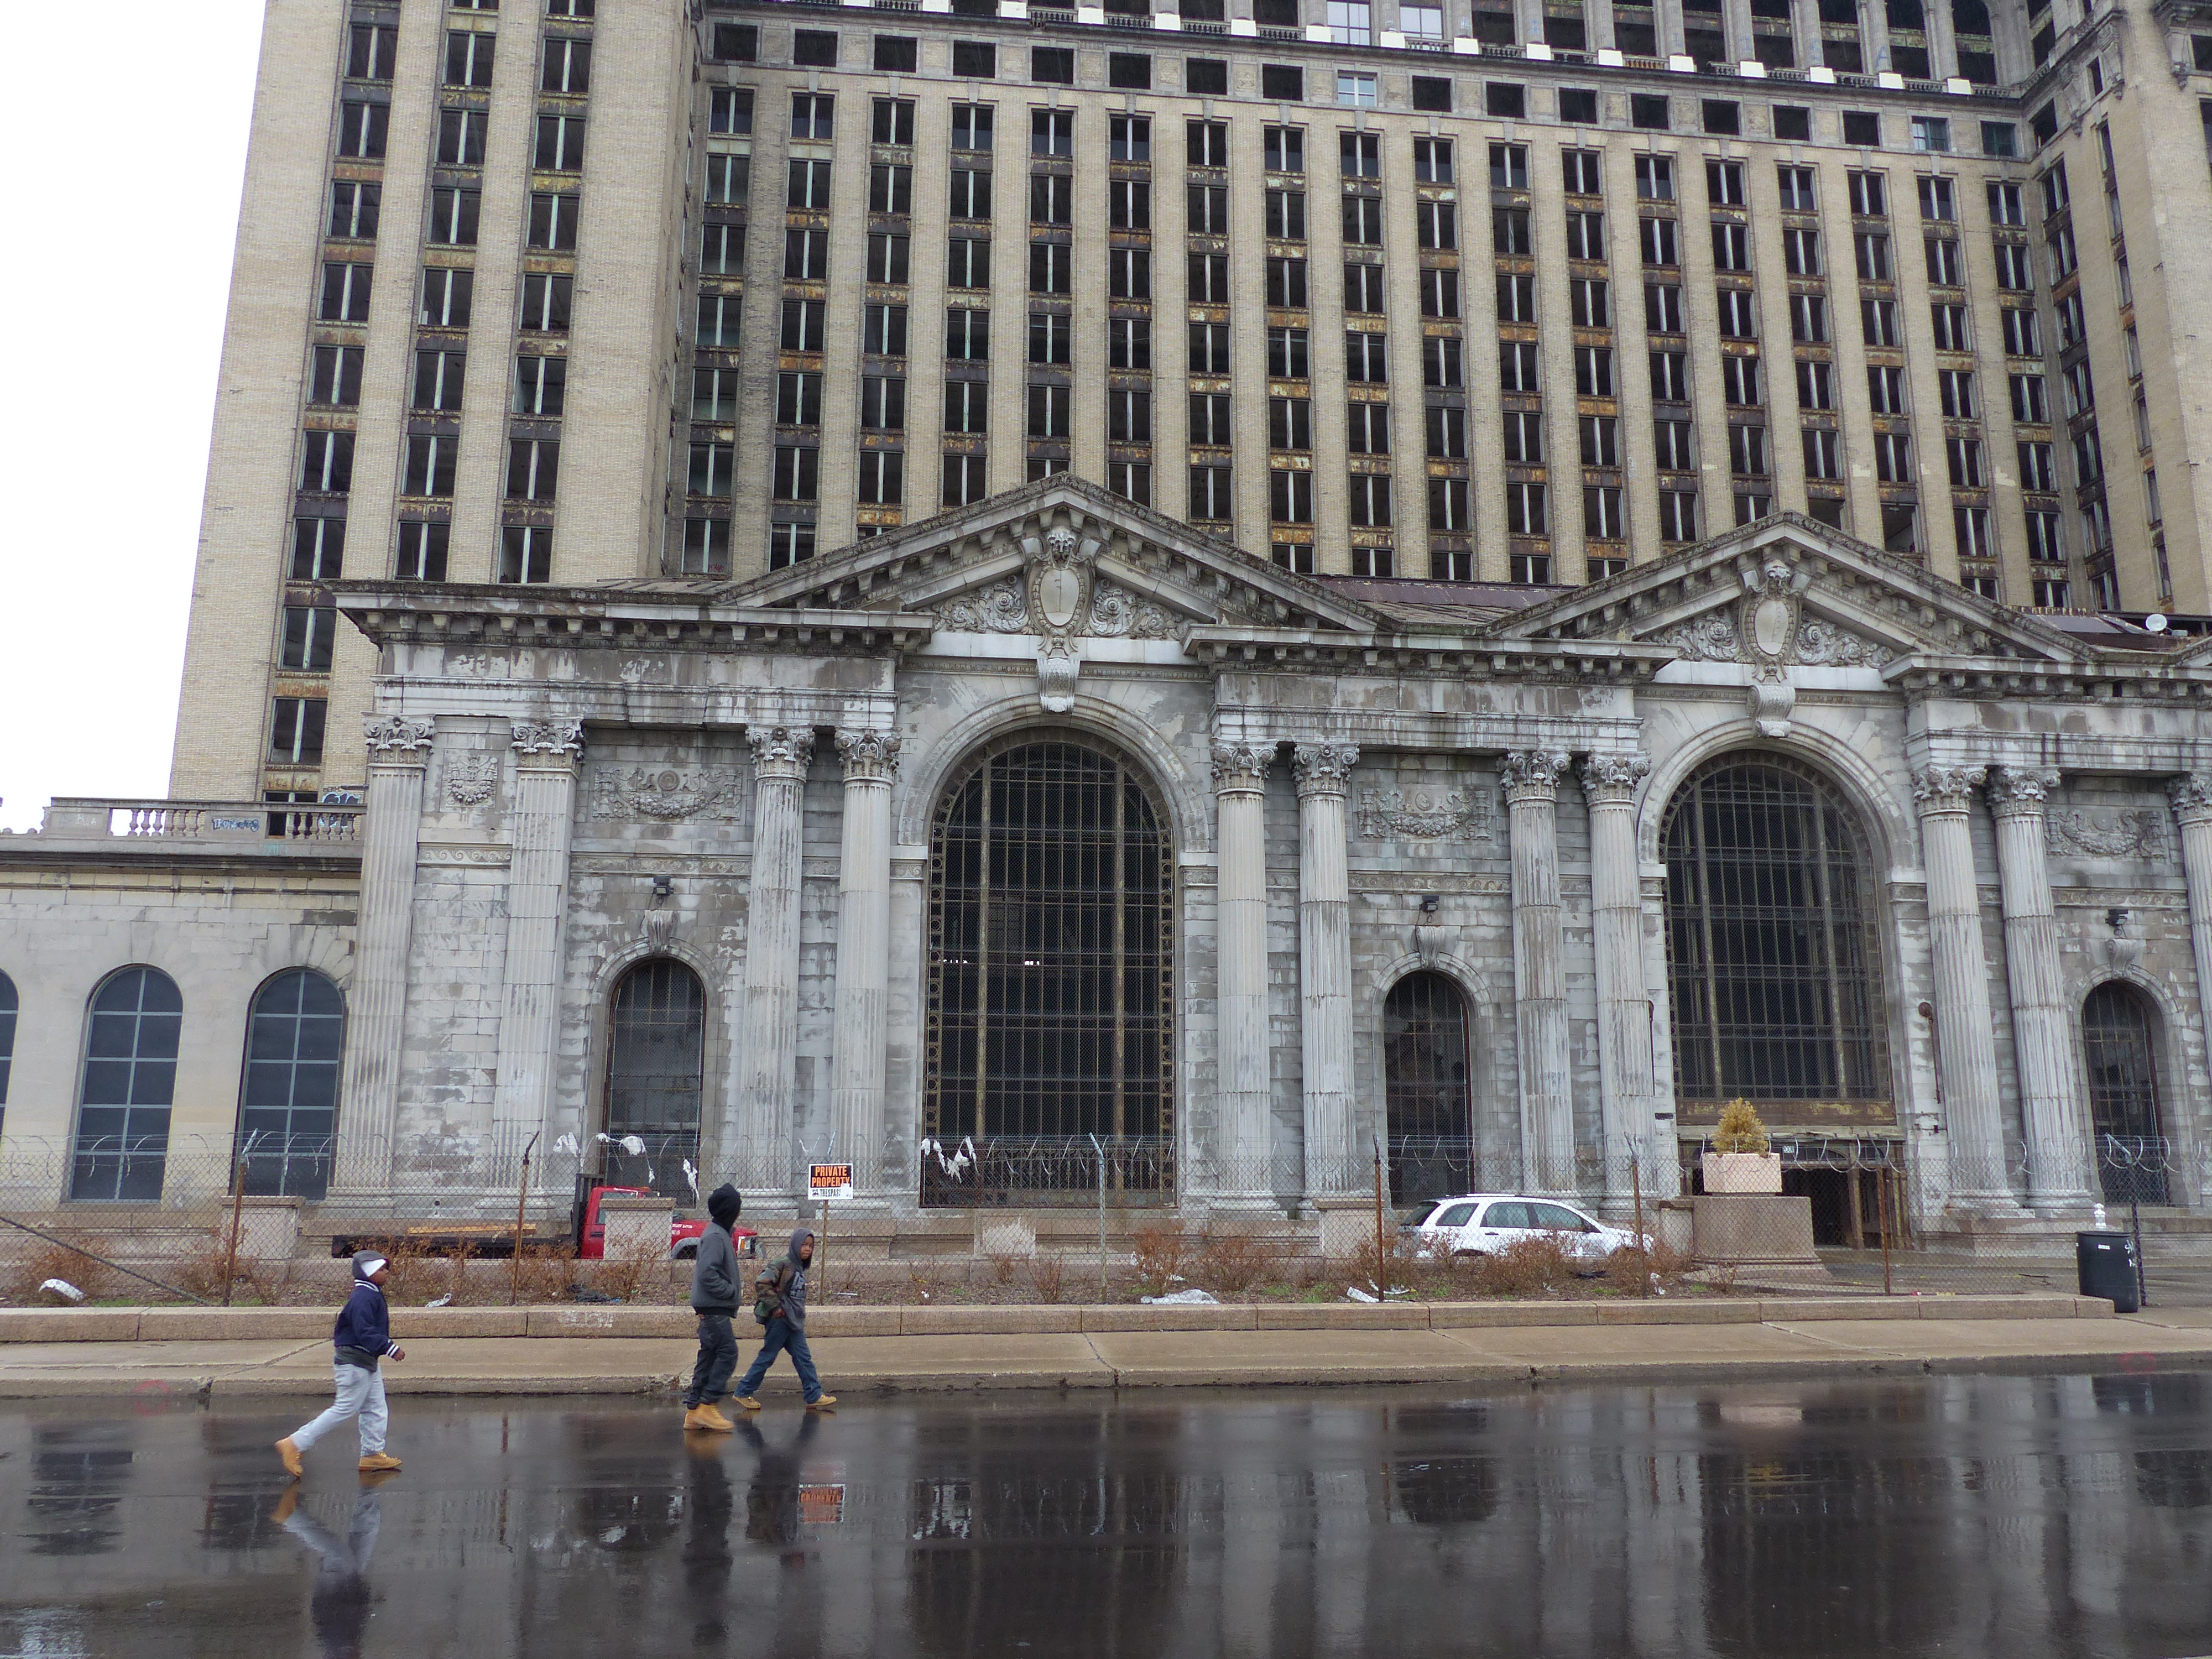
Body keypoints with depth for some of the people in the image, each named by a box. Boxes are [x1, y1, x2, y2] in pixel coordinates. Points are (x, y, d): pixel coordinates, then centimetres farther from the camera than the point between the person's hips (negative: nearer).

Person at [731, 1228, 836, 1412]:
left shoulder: (800, 1267, 13)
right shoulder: (784, 1264, -15)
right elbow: (761, 1283, -22)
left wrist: (799, 1316, 15)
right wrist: (775, 1306, -20)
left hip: (794, 1321, 9)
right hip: (780, 1320, -9)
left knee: (803, 1358, 7)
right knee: (767, 1356, 1)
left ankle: (814, 1396, 10)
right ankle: (744, 1393, 13)